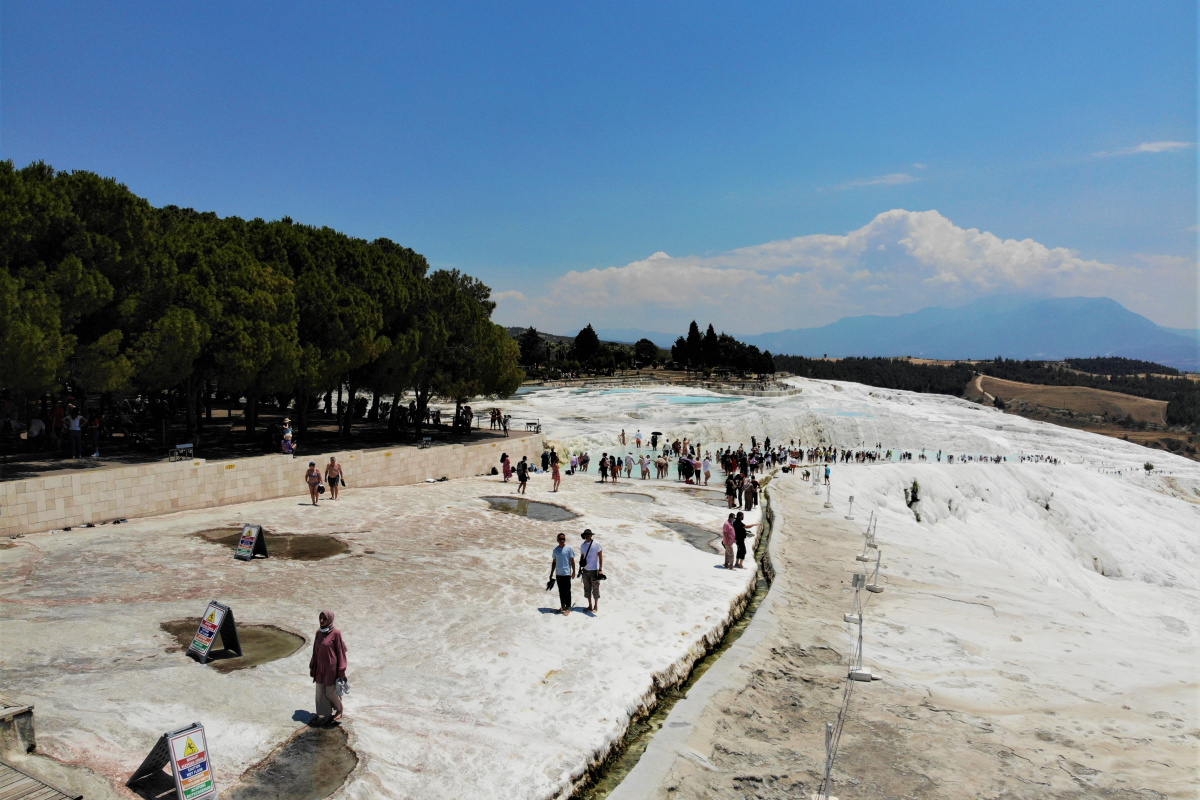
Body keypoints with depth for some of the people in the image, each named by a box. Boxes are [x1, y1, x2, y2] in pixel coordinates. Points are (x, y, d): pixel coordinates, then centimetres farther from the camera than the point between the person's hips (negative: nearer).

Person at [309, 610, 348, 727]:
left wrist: (341, 671, -14)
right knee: (321, 692, 9)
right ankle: (326, 716, 22)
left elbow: (340, 651, -14)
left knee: (331, 692, 5)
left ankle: (339, 709, 32)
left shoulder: (336, 633, -18)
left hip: (332, 667, -6)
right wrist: (312, 667, 11)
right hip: (321, 667, 6)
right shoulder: (319, 633, 1)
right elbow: (316, 650, 9)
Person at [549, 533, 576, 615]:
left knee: (567, 591, 0)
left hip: (567, 573, -5)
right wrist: (551, 573, 14)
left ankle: (568, 608, 7)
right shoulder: (555, 550, 7)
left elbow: (572, 561, -3)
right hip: (558, 574, 5)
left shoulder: (568, 549, -6)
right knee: (561, 591, 13)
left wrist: (574, 572, -5)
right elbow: (554, 562, 14)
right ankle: (562, 606, 25)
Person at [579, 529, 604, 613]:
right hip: (585, 570, 5)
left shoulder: (596, 544, -10)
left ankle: (596, 606, 12)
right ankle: (590, 605, 21)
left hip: (594, 570, -5)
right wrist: (580, 568, 14)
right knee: (587, 589, 10)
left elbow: (601, 557, -9)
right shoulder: (582, 545, 6)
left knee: (595, 589, 2)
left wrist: (600, 569, -14)